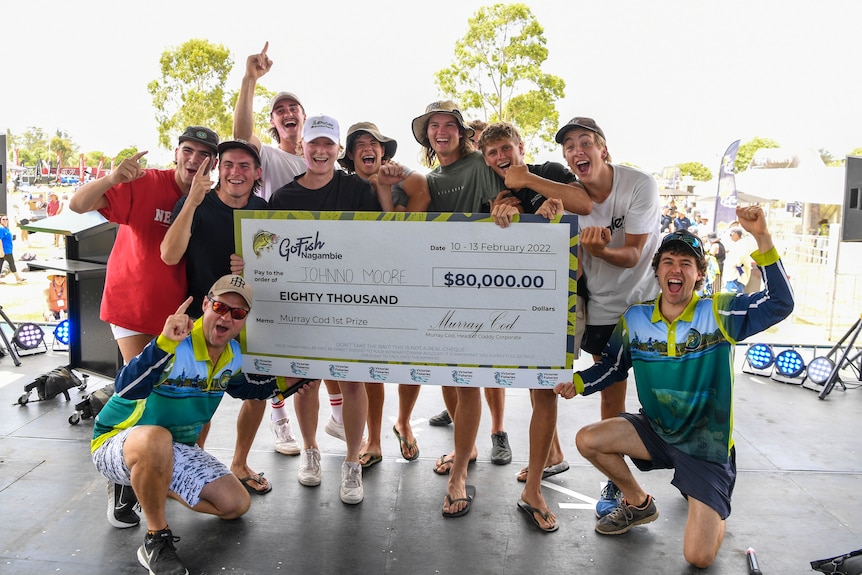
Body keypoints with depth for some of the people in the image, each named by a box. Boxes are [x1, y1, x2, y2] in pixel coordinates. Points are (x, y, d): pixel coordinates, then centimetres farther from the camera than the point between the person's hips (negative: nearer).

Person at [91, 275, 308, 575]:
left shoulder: (234, 356, -3)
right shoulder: (175, 347, -28)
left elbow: (241, 386, 20)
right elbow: (126, 389, -42)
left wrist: (284, 384, 12)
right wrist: (164, 342, -54)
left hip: (176, 450, 7)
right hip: (117, 442, -7)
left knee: (236, 504, 1)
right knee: (157, 439, -43)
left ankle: (146, 486, 19)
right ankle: (156, 540, -19)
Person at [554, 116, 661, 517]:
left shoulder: (640, 185, -17)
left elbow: (632, 256, -20)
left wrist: (600, 249, -40)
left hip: (647, 300, -2)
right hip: (603, 307, 2)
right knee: (611, 397, 7)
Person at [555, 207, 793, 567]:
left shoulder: (718, 313, -16)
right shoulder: (635, 319, -5)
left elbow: (780, 304, -29)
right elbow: (613, 366, 8)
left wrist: (762, 239, -39)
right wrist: (578, 383, -8)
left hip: (707, 446, -4)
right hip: (656, 430, 4)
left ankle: (713, 511, 27)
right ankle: (639, 504, 16)